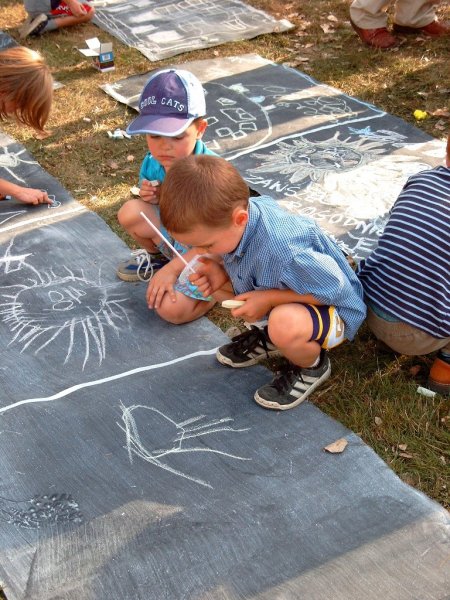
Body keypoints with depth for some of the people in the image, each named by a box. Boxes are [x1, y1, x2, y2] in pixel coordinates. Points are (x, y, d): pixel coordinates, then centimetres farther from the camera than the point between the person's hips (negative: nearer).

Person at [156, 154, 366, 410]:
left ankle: (312, 366, -4)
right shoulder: (236, 212, -18)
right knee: (212, 280, -2)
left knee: (284, 324, -40)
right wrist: (221, 272, -18)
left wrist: (269, 298, -31)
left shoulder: (284, 251, -42)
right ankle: (267, 334, 14)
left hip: (333, 309, -7)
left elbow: (336, 288, -30)